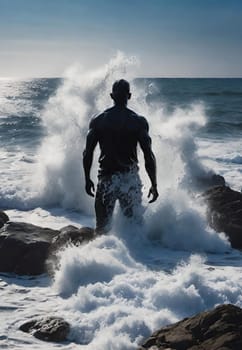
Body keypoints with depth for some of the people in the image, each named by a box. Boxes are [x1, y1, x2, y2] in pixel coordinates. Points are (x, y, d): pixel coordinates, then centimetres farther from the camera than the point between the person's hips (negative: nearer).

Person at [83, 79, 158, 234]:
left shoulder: (98, 121, 1)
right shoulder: (139, 121, -5)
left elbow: (88, 153, 1)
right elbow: (148, 156, -8)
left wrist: (87, 179, 13)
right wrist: (154, 185, -1)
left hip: (107, 179, 1)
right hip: (131, 179, -1)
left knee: (102, 228, 10)